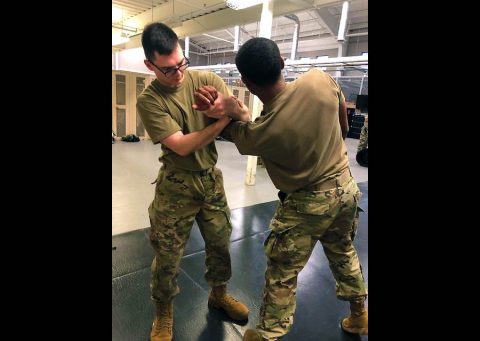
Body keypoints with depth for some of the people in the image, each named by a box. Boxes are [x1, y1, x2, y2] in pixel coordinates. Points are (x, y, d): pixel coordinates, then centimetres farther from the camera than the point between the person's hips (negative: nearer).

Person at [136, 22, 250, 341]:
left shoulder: (206, 79, -4)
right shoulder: (148, 100, -14)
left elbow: (242, 114, -5)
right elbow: (181, 146, -21)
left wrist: (237, 111, -30)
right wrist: (224, 118, -22)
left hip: (212, 178, 4)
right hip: (177, 185, -3)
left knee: (220, 243, 16)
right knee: (168, 255, 8)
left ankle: (219, 294, 45)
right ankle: (164, 314, 36)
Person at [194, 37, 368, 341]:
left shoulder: (261, 131, -26)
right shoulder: (320, 80, -15)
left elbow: (235, 134, -3)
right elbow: (342, 104, 7)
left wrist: (220, 113, -19)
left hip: (308, 203, -6)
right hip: (346, 187, 7)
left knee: (282, 275, 10)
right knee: (343, 252, 29)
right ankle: (360, 315, 50)